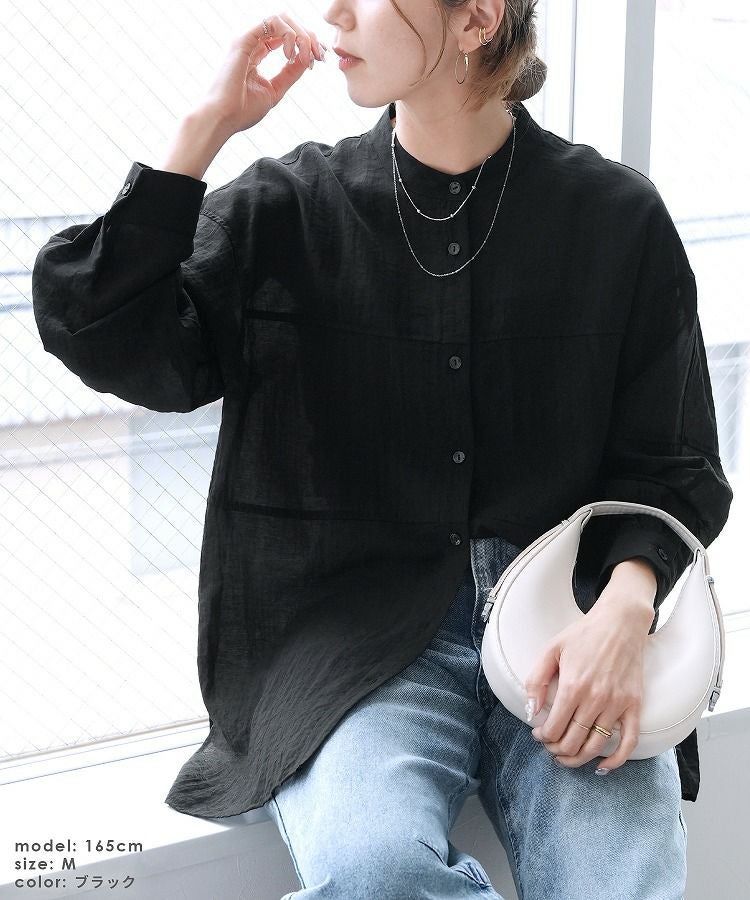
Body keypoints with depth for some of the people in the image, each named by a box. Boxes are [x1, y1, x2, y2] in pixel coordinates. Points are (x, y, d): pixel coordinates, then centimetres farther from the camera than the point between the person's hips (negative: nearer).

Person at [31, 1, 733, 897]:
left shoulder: (618, 216, 4)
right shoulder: (287, 208, 5)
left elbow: (672, 463, 7)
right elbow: (104, 338, -5)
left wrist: (626, 603, -13)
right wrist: (204, 131, -6)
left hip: (565, 620, 0)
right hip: (355, 625, 0)